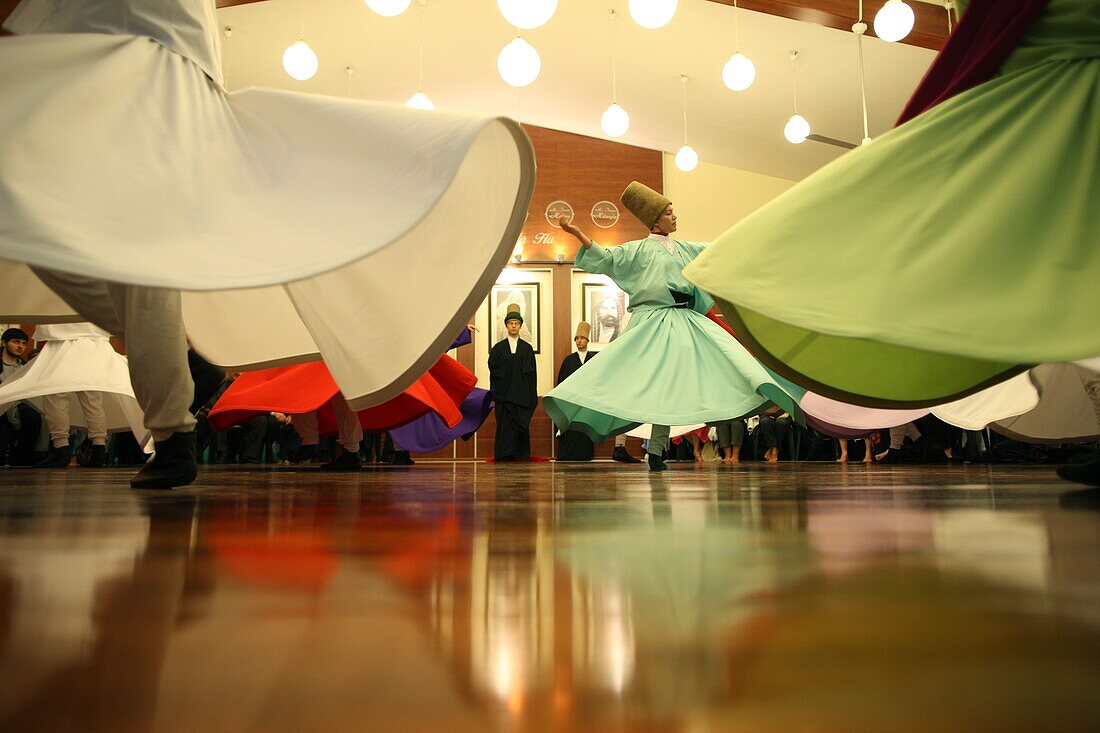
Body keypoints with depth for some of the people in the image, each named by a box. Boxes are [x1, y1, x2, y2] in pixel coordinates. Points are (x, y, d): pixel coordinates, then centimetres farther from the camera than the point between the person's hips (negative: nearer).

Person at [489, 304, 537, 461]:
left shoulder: (527, 348, 10)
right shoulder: (498, 348, 9)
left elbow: (532, 373, 6)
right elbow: (494, 370, 3)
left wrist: (533, 399, -1)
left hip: (522, 396, 1)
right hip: (504, 395, -1)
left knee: (522, 427, 0)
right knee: (505, 427, -3)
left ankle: (521, 457, 6)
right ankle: (504, 456, 0)